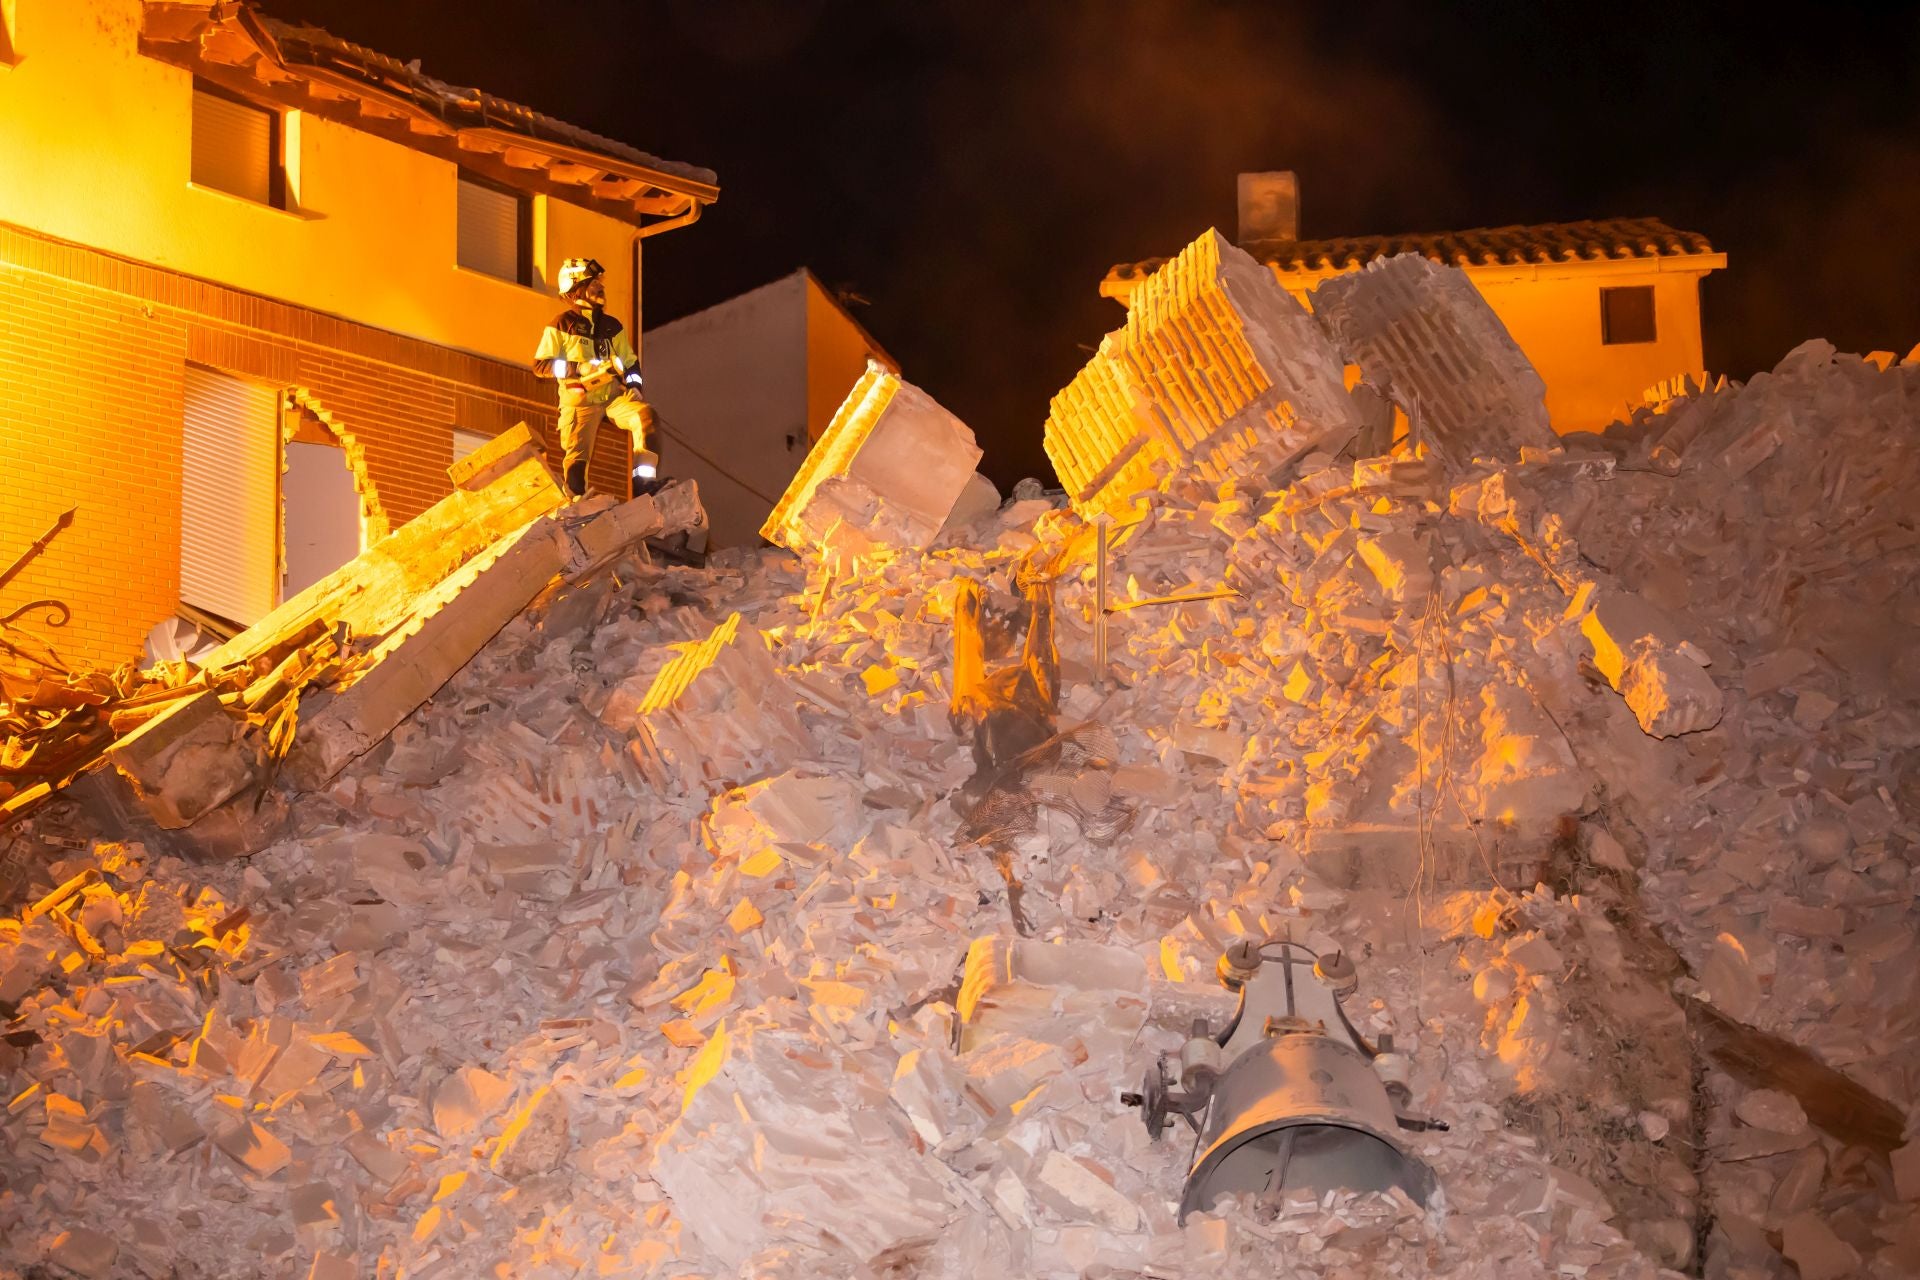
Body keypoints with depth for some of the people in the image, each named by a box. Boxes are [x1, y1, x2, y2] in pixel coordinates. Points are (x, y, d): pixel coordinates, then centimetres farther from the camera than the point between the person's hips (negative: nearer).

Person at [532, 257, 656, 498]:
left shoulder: (612, 326, 19)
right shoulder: (562, 325, 4)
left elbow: (631, 361, 26)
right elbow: (540, 365, 0)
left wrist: (634, 384, 5)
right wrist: (578, 368, -13)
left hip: (614, 395, 3)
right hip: (580, 400, -3)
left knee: (645, 414, -24)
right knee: (577, 457, -13)